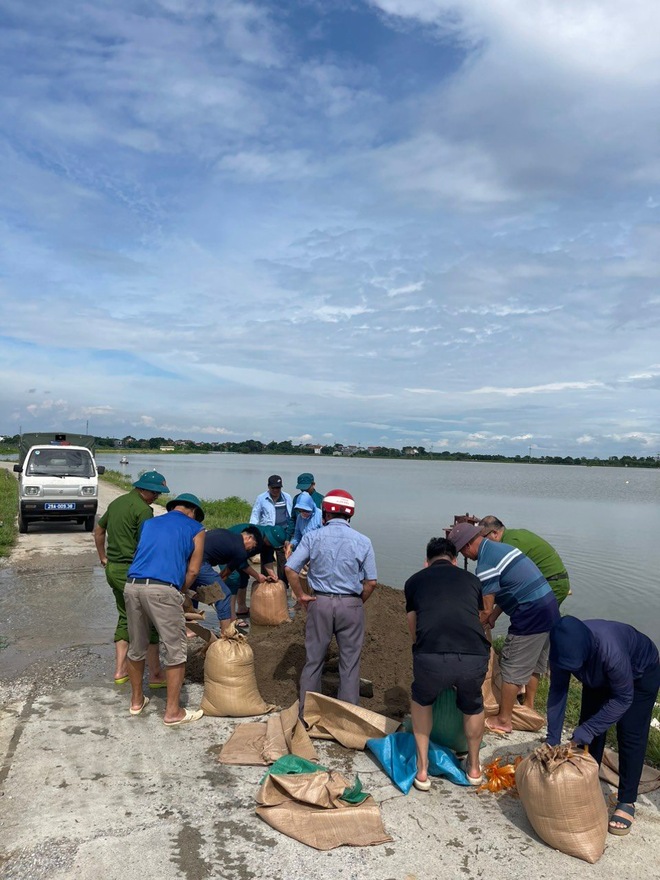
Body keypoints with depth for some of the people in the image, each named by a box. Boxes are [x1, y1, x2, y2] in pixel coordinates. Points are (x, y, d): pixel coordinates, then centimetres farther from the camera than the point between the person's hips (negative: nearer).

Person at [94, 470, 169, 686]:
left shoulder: (117, 502, 12)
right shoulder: (143, 510, -17)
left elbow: (98, 531, 21)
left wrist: (103, 558, 26)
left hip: (112, 569, 9)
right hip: (131, 571, -9)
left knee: (124, 617, 19)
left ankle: (120, 671, 23)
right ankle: (155, 675, 7)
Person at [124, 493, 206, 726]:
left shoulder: (149, 523, 26)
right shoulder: (196, 529, 13)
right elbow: (193, 570, 9)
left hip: (133, 585, 6)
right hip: (163, 589, -5)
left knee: (136, 648, 21)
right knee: (176, 652, 8)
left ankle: (136, 700, 37)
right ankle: (173, 712, 15)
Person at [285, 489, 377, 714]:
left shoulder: (312, 537, -4)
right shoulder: (363, 541, -3)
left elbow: (290, 569, -8)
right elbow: (371, 582, -2)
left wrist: (301, 596, 3)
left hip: (320, 603, 1)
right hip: (351, 605, 0)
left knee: (313, 660, 14)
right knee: (350, 663, 11)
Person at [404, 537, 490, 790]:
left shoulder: (414, 581, 23)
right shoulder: (471, 579, 26)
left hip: (431, 657, -1)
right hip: (474, 657, 1)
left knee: (422, 701, 33)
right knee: (473, 706, 34)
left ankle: (422, 769, 37)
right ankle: (474, 767, 51)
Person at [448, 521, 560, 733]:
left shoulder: (486, 565, -17)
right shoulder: (500, 547, 12)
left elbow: (485, 610, -11)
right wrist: (494, 616, 14)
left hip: (531, 616, -10)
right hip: (549, 608, 10)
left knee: (512, 667, 4)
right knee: (533, 662, 23)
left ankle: (503, 720, 15)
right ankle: (528, 706, 38)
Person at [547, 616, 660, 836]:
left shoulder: (611, 651, -45)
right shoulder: (564, 648, -30)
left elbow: (624, 698, -31)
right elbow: (557, 692, -19)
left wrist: (589, 729, -31)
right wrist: (553, 740, -19)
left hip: (641, 674, -5)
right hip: (601, 676, 5)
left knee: (630, 735, -7)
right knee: (588, 727, 3)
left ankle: (626, 802, 7)